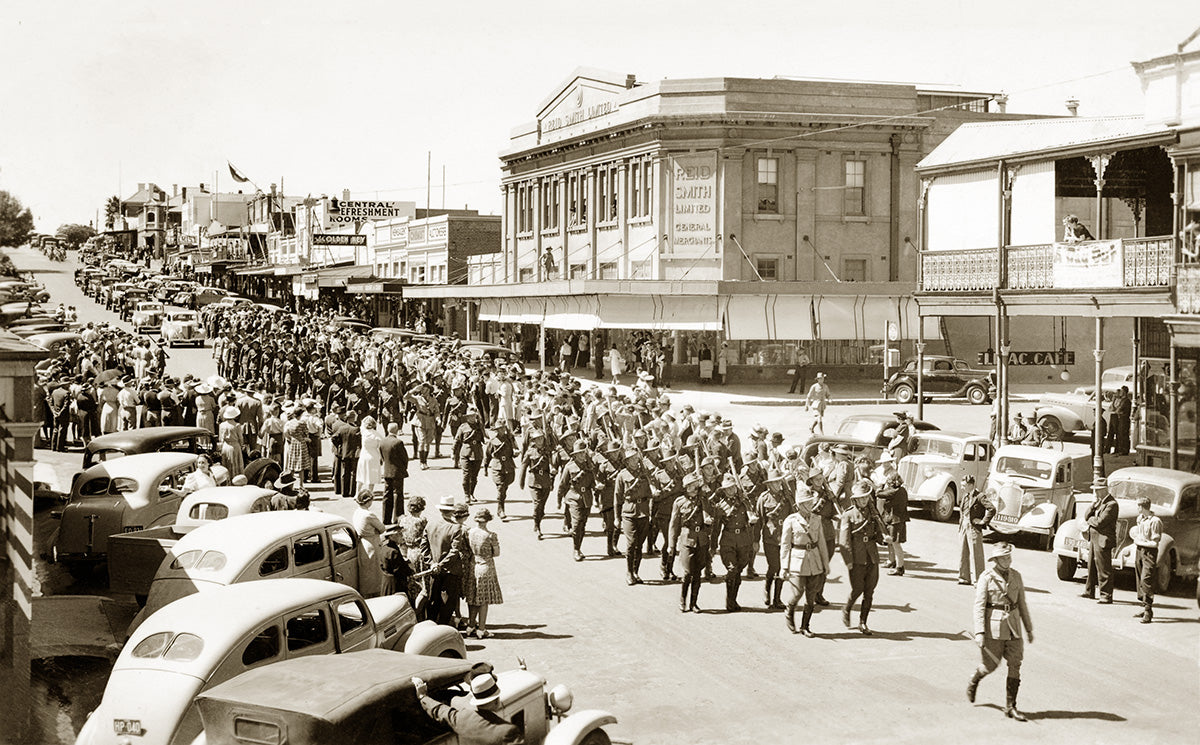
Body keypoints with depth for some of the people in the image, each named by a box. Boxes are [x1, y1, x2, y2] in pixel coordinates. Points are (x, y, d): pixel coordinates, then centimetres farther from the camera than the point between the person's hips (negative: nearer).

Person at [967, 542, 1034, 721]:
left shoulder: (1016, 576, 6)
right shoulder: (986, 577, -8)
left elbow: (1022, 604, 14)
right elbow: (979, 606, -11)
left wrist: (1029, 628, 15)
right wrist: (979, 632, -18)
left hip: (1013, 627, 4)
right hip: (993, 627, -4)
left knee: (1015, 666, 0)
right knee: (991, 664, 4)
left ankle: (1010, 707, 7)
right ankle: (974, 681, 37)